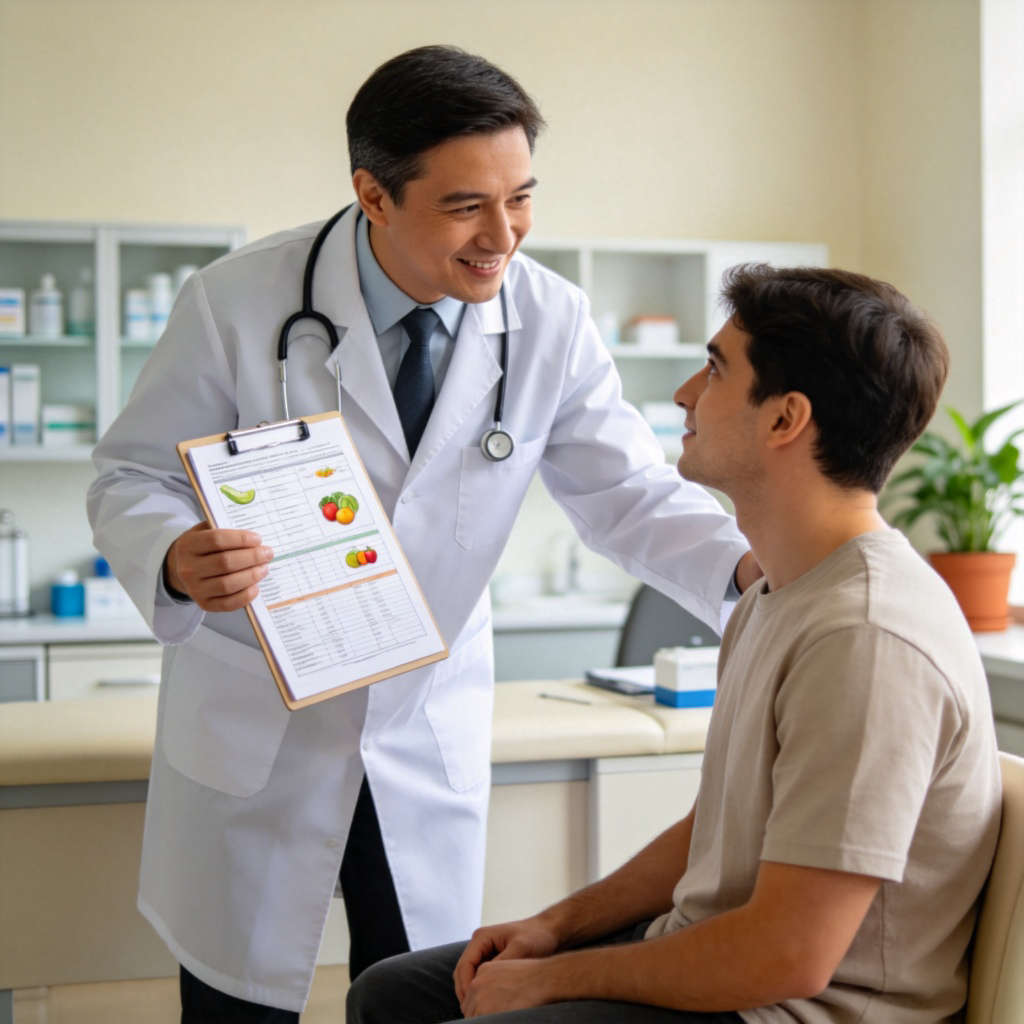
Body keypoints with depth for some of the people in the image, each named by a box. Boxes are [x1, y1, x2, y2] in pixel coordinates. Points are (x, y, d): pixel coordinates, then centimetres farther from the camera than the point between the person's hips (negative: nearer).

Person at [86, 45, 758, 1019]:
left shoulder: (552, 322, -10)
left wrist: (753, 565, -25)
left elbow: (628, 491, -5)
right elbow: (133, 476, -9)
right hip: (256, 719, -2)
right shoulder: (236, 302, -17)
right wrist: (175, 562, -32)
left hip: (431, 728, 2)